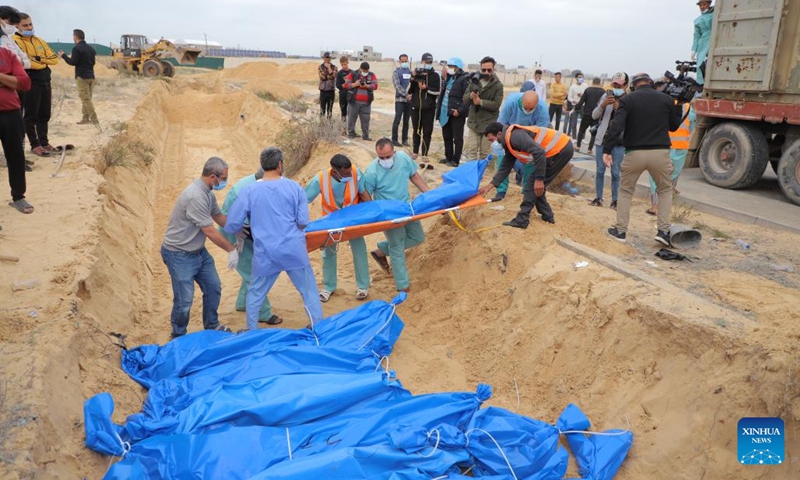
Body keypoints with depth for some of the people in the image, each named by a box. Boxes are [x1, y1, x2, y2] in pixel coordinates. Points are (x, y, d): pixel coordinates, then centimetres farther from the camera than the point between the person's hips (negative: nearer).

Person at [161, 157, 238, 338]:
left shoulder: (208, 193, 1)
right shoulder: (196, 196, -28)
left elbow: (219, 217, 16)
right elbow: (210, 231, -24)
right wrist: (231, 250, -15)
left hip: (199, 251, 9)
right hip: (179, 255, -9)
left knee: (214, 288, 16)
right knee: (184, 299, -1)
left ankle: (212, 325, 36)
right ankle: (179, 337, 21)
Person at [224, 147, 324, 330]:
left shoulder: (249, 191, -4)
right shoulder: (294, 187, -4)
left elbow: (232, 225, -3)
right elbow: (303, 222, -4)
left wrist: (243, 232, 20)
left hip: (266, 253, 0)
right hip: (294, 251, 0)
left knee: (255, 294, 19)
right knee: (309, 290, 15)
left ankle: (252, 332, 29)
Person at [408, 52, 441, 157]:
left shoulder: (435, 75, -3)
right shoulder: (416, 72, 4)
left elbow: (437, 91, -7)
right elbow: (410, 89, 3)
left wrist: (426, 88, -19)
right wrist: (413, 78, -13)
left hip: (429, 108, -2)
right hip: (416, 106, 3)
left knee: (427, 132, 2)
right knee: (416, 130, 12)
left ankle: (424, 154, 7)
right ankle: (415, 152, 23)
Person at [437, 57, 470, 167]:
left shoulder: (465, 79, -11)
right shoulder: (449, 77, 15)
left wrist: (460, 110, -22)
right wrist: (439, 107, 13)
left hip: (456, 114, -9)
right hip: (446, 112, 9)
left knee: (457, 138, 1)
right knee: (447, 137, 15)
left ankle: (455, 160, 7)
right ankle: (448, 157, 27)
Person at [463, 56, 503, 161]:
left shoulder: (498, 85, -6)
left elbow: (496, 104, -13)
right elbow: (465, 100, 3)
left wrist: (480, 102, -21)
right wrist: (470, 96, -19)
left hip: (489, 124, -3)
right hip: (474, 122, 3)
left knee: (485, 153, 3)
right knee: (471, 150, 3)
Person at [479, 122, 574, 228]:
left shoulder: (514, 135, -18)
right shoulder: (509, 144, 14)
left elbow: (539, 152, -26)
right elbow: (505, 168, 20)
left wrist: (539, 179, -23)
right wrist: (489, 186, 17)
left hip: (561, 149, -10)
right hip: (561, 149, 10)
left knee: (533, 183, -5)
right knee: (534, 184, 16)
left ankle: (522, 220, -1)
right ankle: (547, 216, 25)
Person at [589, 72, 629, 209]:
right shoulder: (606, 96, 3)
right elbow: (594, 116, 1)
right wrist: (603, 105, -17)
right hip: (602, 138, 2)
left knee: (616, 172, 1)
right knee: (600, 170, 7)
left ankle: (615, 200, 10)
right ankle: (598, 198, 15)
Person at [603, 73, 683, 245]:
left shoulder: (628, 99, 0)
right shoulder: (666, 99, 6)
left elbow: (616, 126, -13)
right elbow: (674, 126, 16)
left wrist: (607, 150, -13)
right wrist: (678, 107, 29)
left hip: (634, 153, -1)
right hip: (660, 153, 1)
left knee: (626, 191, 17)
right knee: (665, 190, 20)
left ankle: (621, 230, 16)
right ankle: (663, 231, 11)